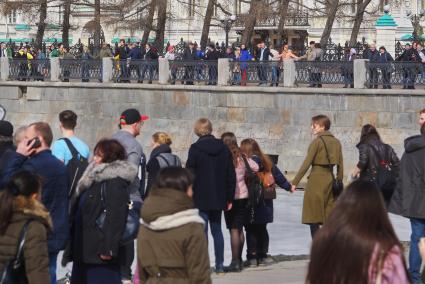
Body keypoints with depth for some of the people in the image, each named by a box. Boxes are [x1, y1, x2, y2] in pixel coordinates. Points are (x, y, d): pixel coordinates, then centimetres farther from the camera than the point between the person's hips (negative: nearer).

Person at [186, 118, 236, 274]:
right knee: (217, 230, 13)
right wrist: (229, 198, 13)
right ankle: (219, 265, 13)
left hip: (200, 198, -5)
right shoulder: (224, 148, 5)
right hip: (219, 197, 5)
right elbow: (231, 175, 7)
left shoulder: (195, 149, -10)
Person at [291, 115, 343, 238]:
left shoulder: (317, 141, -8)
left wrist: (295, 182, -12)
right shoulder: (336, 142, 10)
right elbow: (340, 165, 10)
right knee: (329, 218, 10)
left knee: (313, 219, -2)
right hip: (330, 178, 6)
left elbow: (306, 163, -12)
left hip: (317, 178, -6)